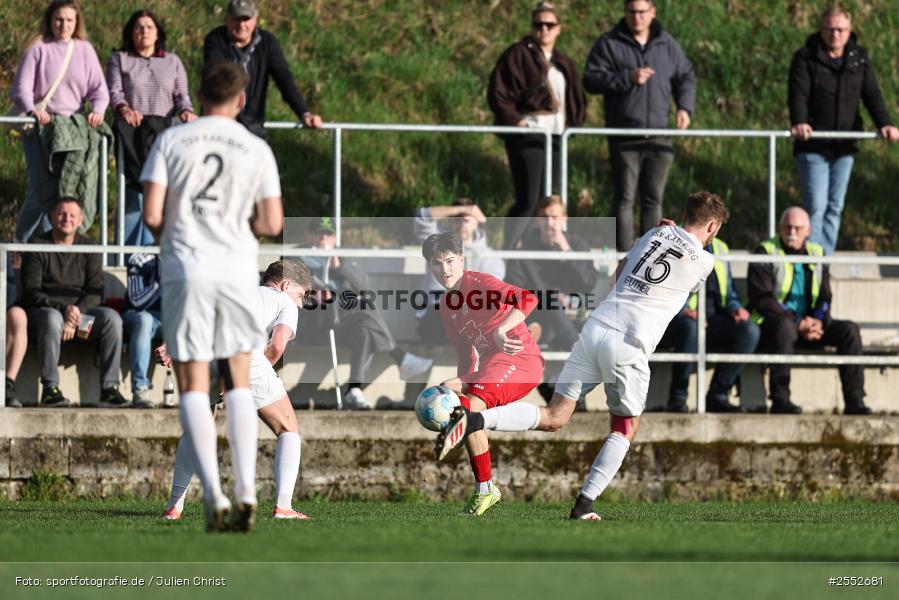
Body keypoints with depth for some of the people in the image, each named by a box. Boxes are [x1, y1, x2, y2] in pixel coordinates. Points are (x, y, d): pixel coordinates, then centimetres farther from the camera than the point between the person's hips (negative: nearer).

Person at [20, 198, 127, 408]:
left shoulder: (88, 248, 11)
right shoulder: (37, 246, 1)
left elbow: (95, 292, 3)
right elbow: (31, 293, -7)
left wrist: (76, 312, -17)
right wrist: (64, 309, -22)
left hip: (79, 312, 3)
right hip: (42, 310, -3)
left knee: (111, 317, -24)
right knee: (52, 318, -39)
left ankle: (109, 389, -26)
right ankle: (50, 389, -37)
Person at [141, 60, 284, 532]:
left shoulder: (171, 141, -2)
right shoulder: (257, 151, 1)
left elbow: (151, 215, -8)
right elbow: (271, 224, 0)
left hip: (185, 268, -1)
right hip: (237, 271, 1)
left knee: (193, 387, 2)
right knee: (238, 383, 13)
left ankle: (213, 494, -10)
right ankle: (246, 491, 1)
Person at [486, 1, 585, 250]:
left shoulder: (564, 64, 19)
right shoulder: (518, 55, -1)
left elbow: (577, 101, 28)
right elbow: (497, 92, -7)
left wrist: (573, 124, 12)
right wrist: (513, 119, -14)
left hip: (556, 137, 7)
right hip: (527, 137, -7)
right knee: (527, 201, -15)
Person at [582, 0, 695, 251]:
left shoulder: (666, 44, 11)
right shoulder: (609, 44, 0)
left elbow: (686, 77, 19)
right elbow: (591, 80, -8)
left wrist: (685, 107, 2)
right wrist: (627, 78, -18)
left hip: (658, 135, 4)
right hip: (624, 138, -4)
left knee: (654, 199, 7)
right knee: (624, 199, -3)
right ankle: (624, 256, -2)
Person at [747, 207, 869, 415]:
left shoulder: (817, 254, 14)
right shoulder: (765, 253, -3)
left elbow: (825, 298, 13)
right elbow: (762, 299, -13)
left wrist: (818, 322, -11)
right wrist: (798, 324, -20)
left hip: (809, 326, 5)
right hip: (770, 325, -5)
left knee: (849, 330, -16)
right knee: (784, 326, -39)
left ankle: (854, 401, -20)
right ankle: (780, 400, -38)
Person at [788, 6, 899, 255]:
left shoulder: (860, 58, 7)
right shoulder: (805, 58, -5)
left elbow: (871, 94, -1)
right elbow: (798, 94, -17)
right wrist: (799, 122, -37)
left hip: (844, 147, 4)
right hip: (812, 147, -4)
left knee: (835, 207, 9)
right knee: (815, 207, -11)